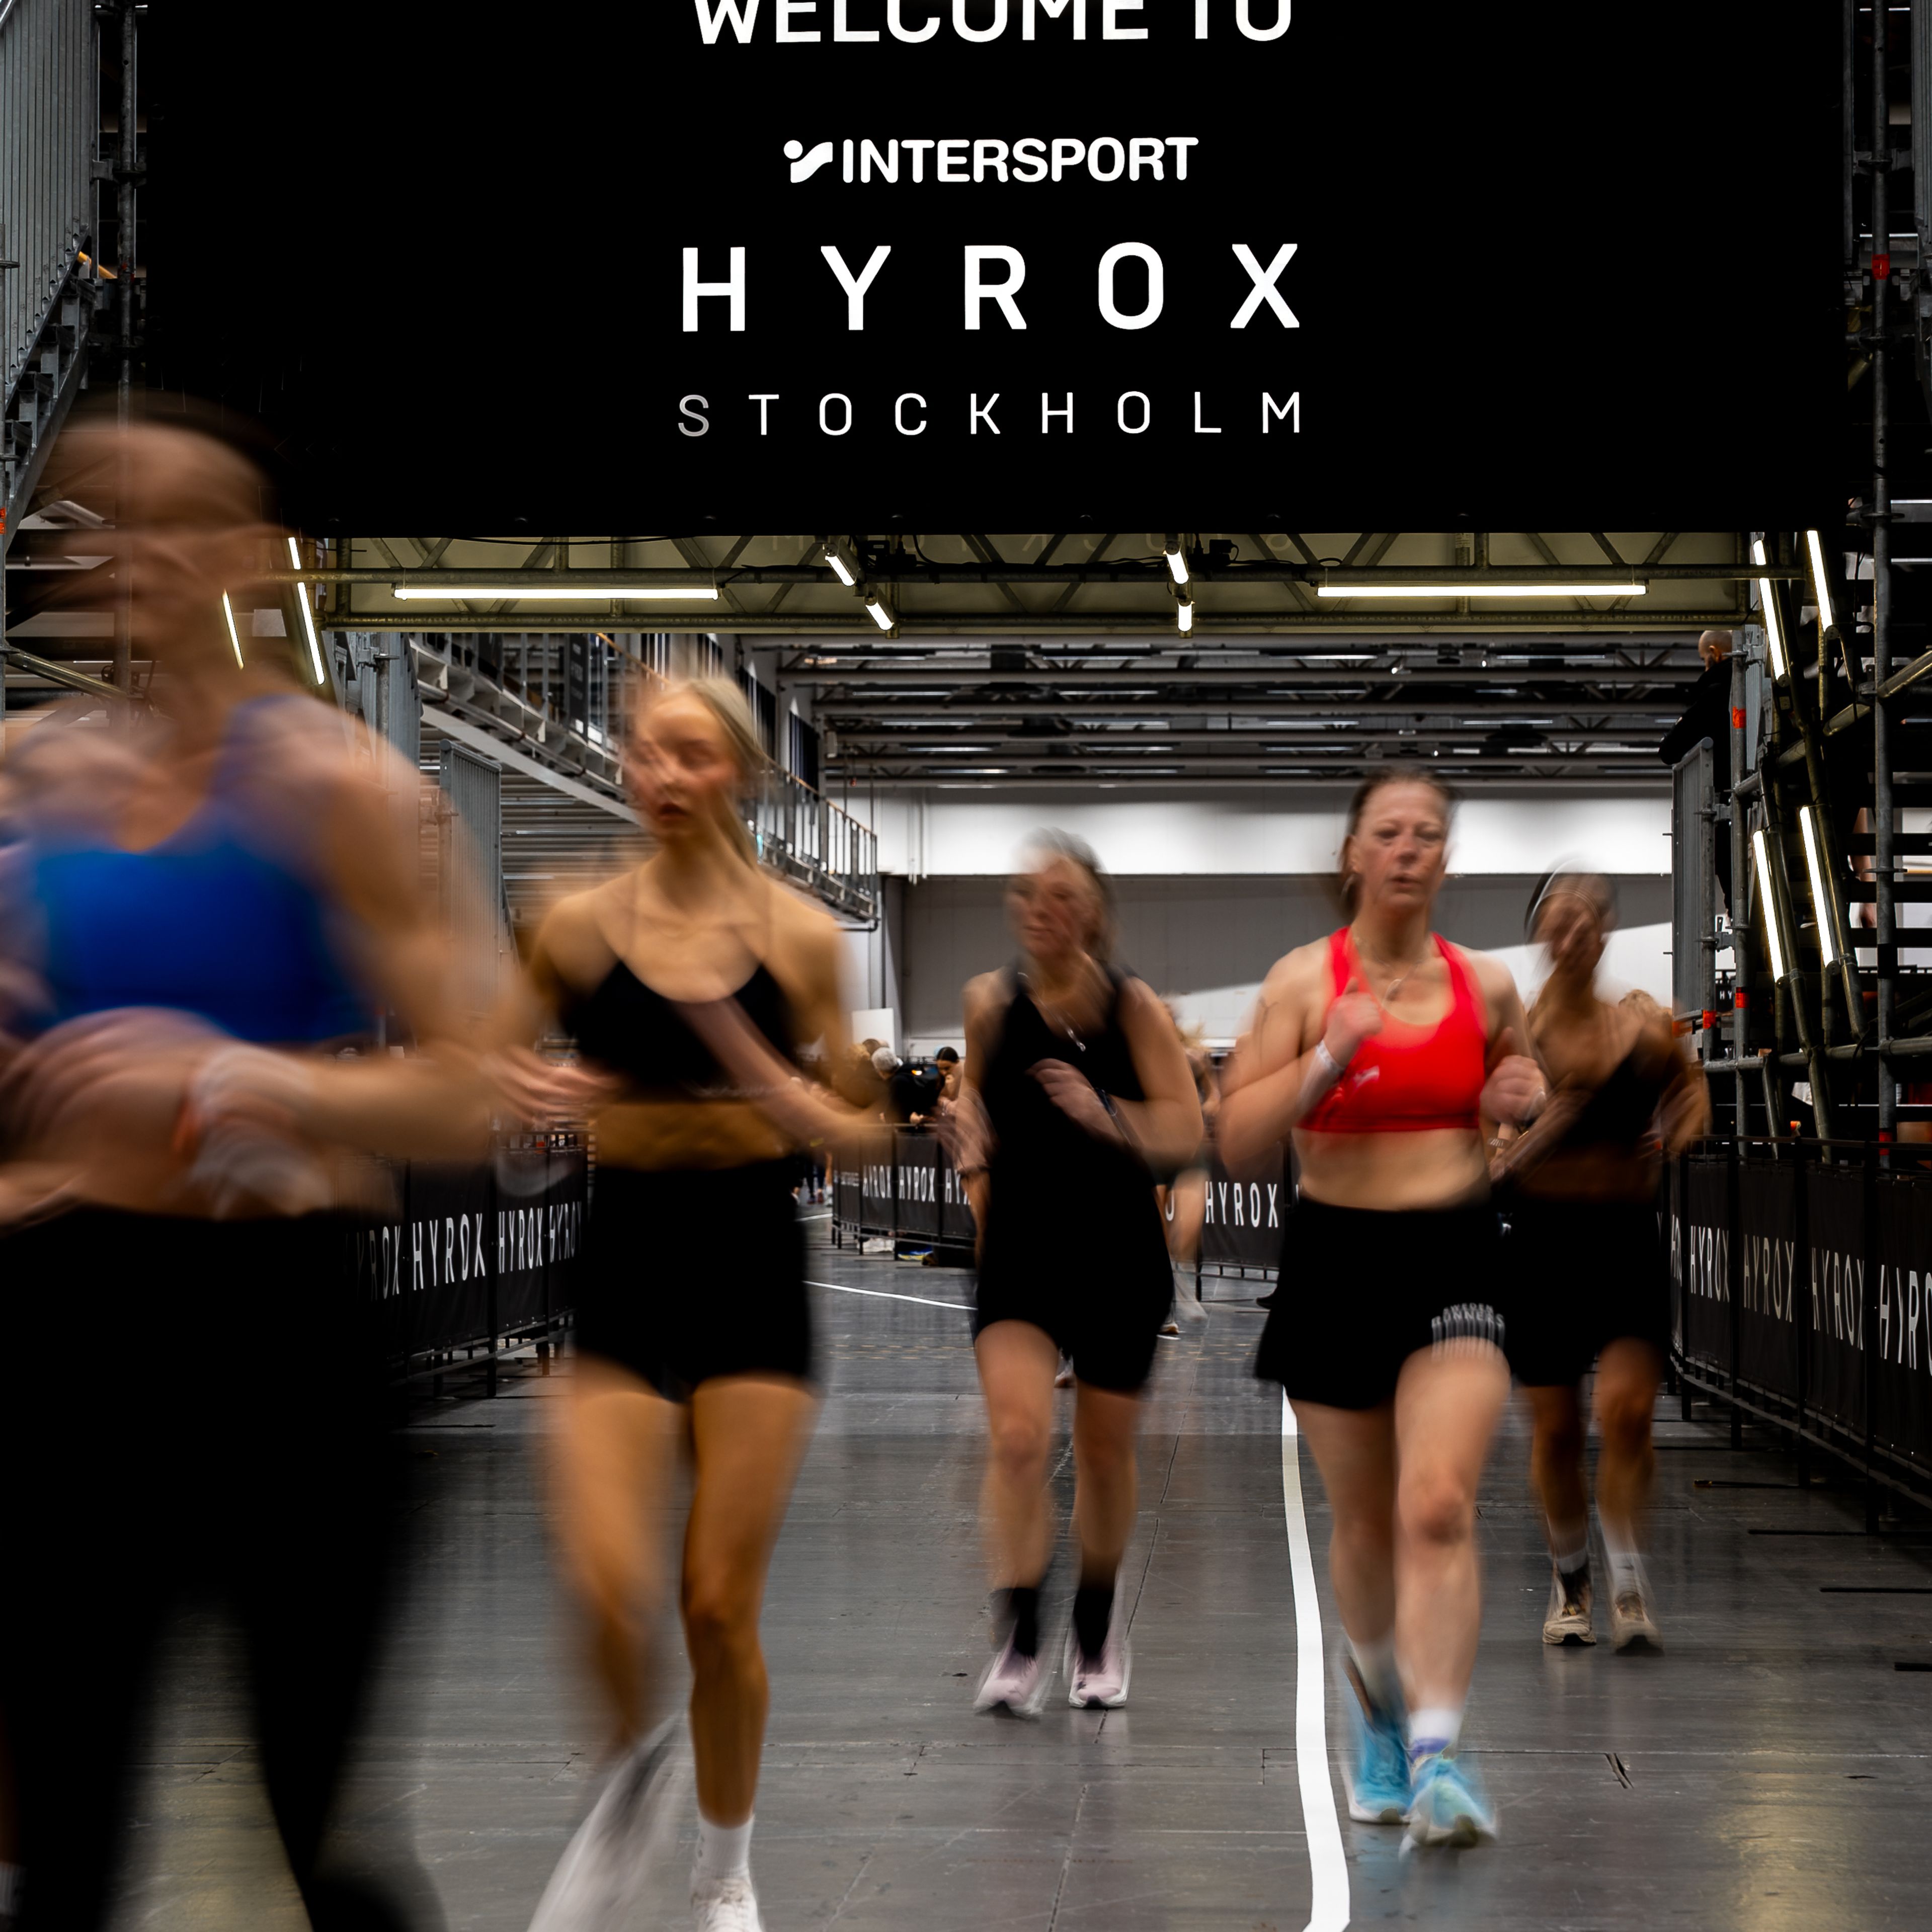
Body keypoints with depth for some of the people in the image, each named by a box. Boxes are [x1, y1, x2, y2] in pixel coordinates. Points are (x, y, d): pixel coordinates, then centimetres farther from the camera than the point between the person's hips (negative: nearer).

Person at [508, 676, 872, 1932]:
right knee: (608, 1586, -15)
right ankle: (635, 1778, 19)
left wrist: (756, 1067, -16)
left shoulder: (798, 934, 1)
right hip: (626, 1259, 0)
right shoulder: (583, 926, 1)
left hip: (752, 1259, 0)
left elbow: (848, 1132, 3)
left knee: (722, 1604, 1)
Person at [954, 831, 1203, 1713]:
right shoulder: (991, 1003, -1)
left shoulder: (1132, 1007, -8)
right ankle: (1017, 1642, -14)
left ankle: (1097, 1626, 34)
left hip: (1118, 1253, 0)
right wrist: (973, 1151, -2)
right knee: (1016, 1436, -18)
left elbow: (1185, 1131, -12)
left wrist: (1103, 1114, -28)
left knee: (1105, 1451, 12)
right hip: (1019, 1250, 1)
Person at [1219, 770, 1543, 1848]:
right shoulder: (1304, 981, -3)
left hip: (1456, 1260, 0)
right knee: (1366, 1521, 12)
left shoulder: (1486, 984, 4)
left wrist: (1527, 1099, 0)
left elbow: (1528, 1088, 24)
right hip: (1336, 1260, 0)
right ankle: (1378, 1703, 39)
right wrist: (1329, 1054, -21)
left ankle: (1438, 1753, -22)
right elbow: (1240, 1145, -8)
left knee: (1439, 1507, -19)